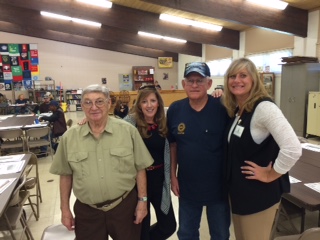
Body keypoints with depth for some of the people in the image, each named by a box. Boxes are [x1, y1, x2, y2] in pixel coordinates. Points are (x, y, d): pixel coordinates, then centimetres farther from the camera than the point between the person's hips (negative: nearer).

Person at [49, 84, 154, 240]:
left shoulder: (128, 131, -7)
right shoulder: (69, 137, -2)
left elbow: (140, 168, -3)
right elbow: (66, 175, 5)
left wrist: (142, 201, -4)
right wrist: (65, 208, 7)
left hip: (125, 206, -1)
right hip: (87, 211, 1)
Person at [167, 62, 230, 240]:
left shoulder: (222, 108, -15)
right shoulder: (174, 110, -6)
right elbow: (172, 145, 3)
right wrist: (173, 176, 4)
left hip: (218, 185, -2)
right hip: (187, 185, 3)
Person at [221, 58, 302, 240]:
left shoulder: (264, 107, -21)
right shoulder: (235, 109, 4)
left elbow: (293, 149, -29)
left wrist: (270, 175, -18)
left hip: (259, 193, -8)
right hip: (238, 190, 8)